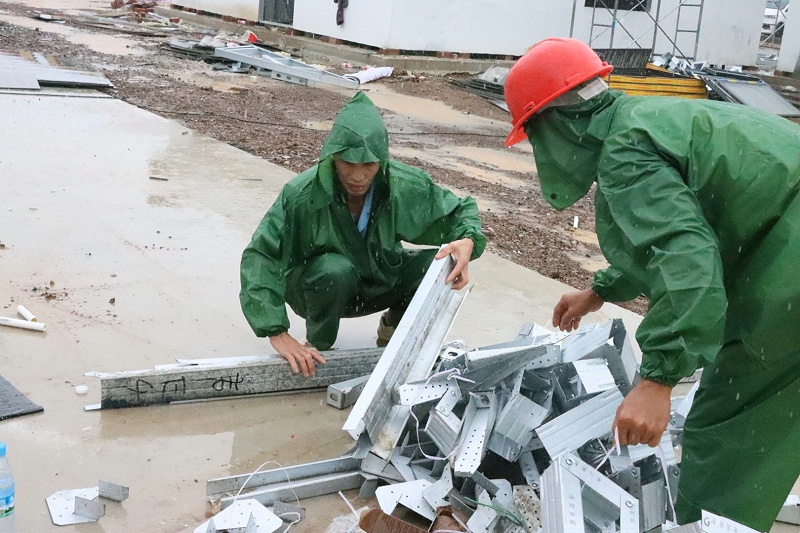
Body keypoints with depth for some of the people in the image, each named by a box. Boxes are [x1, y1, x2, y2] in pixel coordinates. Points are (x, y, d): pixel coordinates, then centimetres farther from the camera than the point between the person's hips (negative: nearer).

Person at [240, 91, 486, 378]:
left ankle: (394, 327, 10)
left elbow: (461, 210, -7)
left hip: (379, 282, 3)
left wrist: (467, 241, -32)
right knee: (336, 270, -38)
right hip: (319, 286, -3)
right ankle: (318, 347, -7)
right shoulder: (302, 194, -31)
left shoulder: (407, 187, -22)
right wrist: (277, 333, -41)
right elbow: (259, 257, -33)